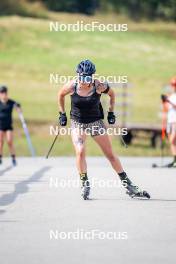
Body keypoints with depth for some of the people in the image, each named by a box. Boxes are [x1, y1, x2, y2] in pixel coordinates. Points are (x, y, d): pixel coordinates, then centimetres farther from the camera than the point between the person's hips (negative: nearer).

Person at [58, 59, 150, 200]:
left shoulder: (99, 86, -16)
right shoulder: (72, 86, -15)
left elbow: (112, 93, 5)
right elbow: (61, 95, 7)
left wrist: (111, 113, 5)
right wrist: (62, 114, 8)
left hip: (96, 122, 0)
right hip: (77, 123, 0)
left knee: (110, 154, 3)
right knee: (80, 152, -21)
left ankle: (128, 185, 10)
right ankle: (85, 185, -4)